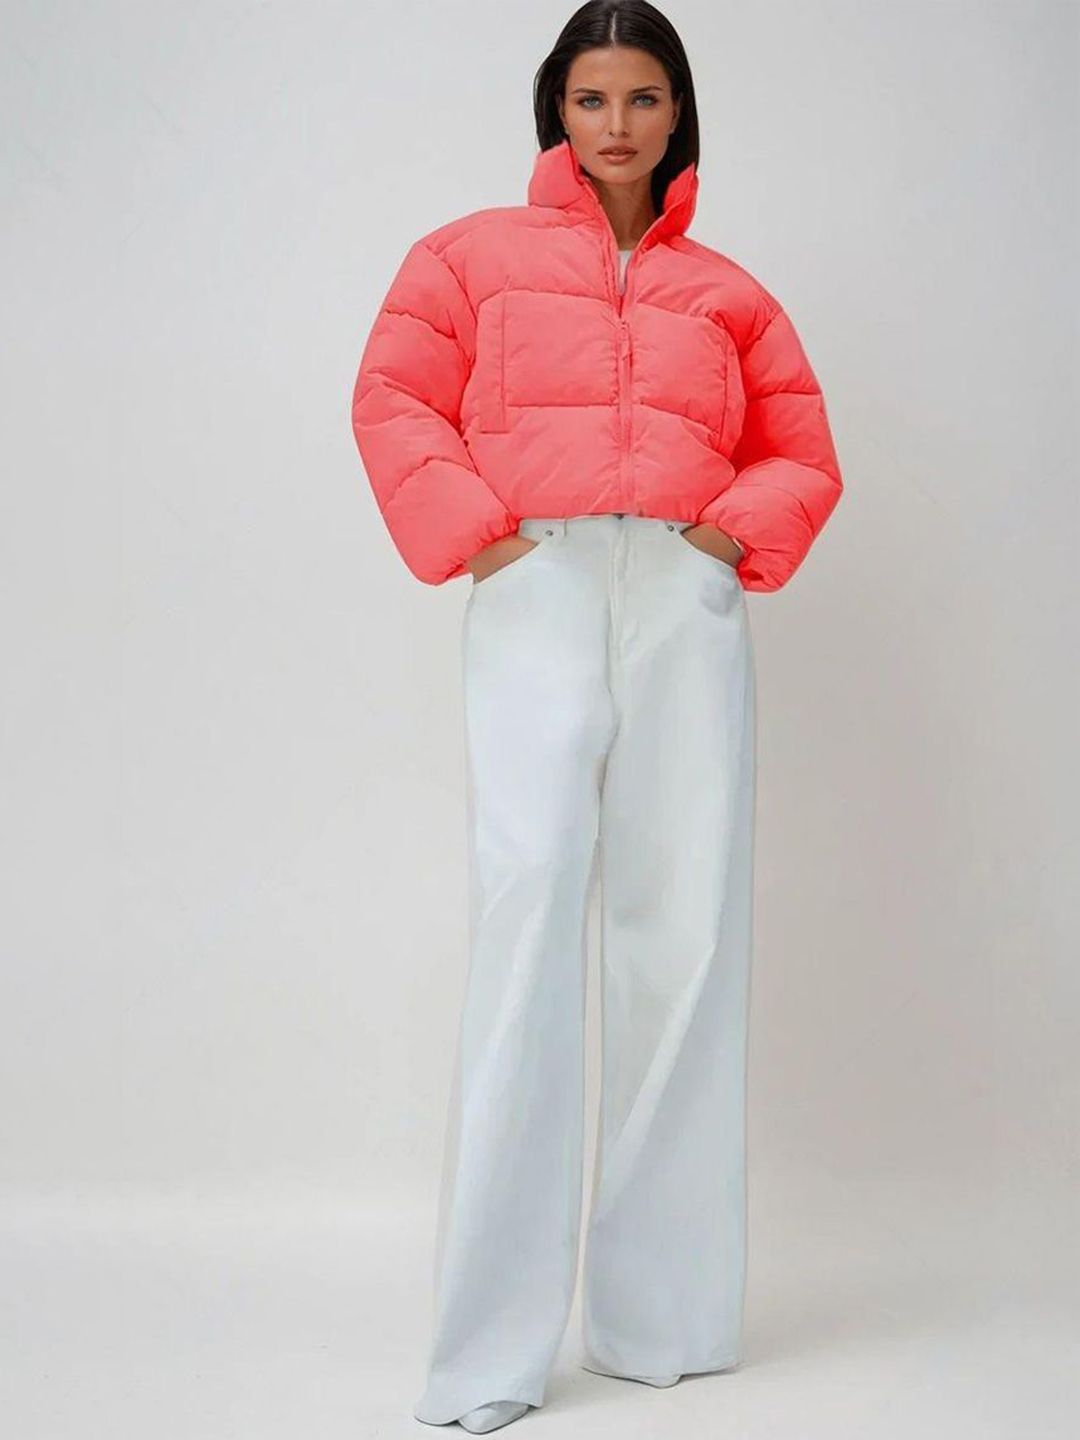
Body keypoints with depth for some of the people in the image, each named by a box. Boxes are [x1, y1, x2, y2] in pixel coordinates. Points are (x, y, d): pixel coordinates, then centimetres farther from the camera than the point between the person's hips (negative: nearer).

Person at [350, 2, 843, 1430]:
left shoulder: (726, 292, 21)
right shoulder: (471, 256, 17)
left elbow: (805, 454, 21)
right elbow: (394, 403, 9)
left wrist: (747, 528, 1)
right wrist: (469, 529, -5)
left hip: (688, 601, 3)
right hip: (535, 593, -2)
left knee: (683, 926, -1)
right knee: (526, 899, -15)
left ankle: (666, 1312, 8)